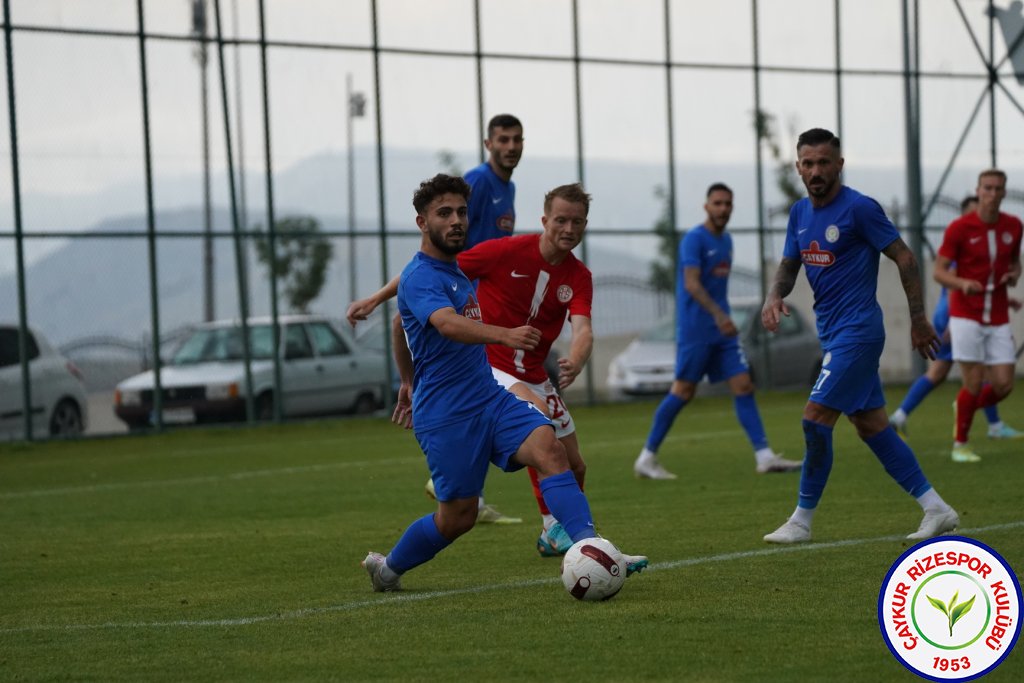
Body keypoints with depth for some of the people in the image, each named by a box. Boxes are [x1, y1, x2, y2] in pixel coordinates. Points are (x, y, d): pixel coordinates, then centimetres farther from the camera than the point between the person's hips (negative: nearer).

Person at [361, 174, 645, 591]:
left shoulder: (454, 271, 15)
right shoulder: (421, 278, -15)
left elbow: (400, 324, 31)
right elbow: (449, 324, -37)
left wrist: (409, 381, 40)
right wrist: (505, 335, -53)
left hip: (489, 397, 8)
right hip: (445, 415, -8)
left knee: (550, 450, -18)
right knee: (458, 516, -1)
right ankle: (387, 568, 26)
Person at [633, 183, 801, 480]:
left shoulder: (726, 240, 14)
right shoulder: (694, 239, -11)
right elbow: (691, 283, -22)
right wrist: (718, 315, -33)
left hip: (722, 330, 7)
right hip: (695, 329, -7)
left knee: (744, 386, -3)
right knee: (683, 391, -4)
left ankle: (764, 456, -6)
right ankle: (646, 458, 5)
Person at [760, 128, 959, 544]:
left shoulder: (859, 208, -13)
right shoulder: (799, 213, 9)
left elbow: (904, 259, -9)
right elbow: (789, 265, 16)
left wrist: (919, 320, -7)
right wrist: (774, 296, -6)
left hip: (857, 331, -8)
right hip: (832, 333, 8)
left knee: (815, 418, -12)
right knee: (871, 425, 8)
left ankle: (801, 522, -2)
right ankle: (936, 509, 14)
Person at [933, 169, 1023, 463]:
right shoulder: (959, 228, -10)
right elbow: (939, 272, -7)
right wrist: (962, 283, -27)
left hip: (998, 320, 4)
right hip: (966, 316, -4)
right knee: (974, 383, -8)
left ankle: (964, 408, 29)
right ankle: (960, 444, 12)